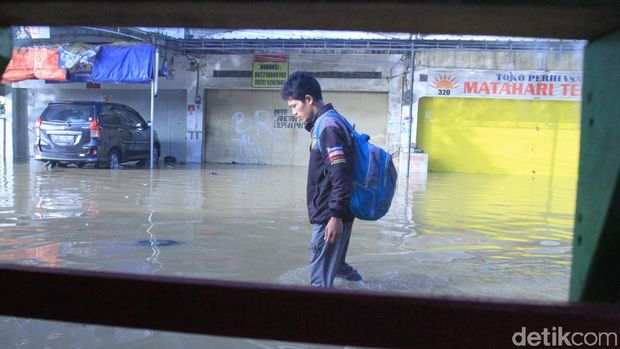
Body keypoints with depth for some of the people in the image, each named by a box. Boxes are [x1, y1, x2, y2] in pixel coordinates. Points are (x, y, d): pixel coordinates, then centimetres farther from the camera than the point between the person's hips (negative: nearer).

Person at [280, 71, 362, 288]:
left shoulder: (328, 127, -17)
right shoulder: (325, 124, 14)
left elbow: (341, 177, -23)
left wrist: (336, 216, -25)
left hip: (330, 215, -10)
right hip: (329, 212, 10)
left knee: (321, 275, -3)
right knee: (330, 263, 23)